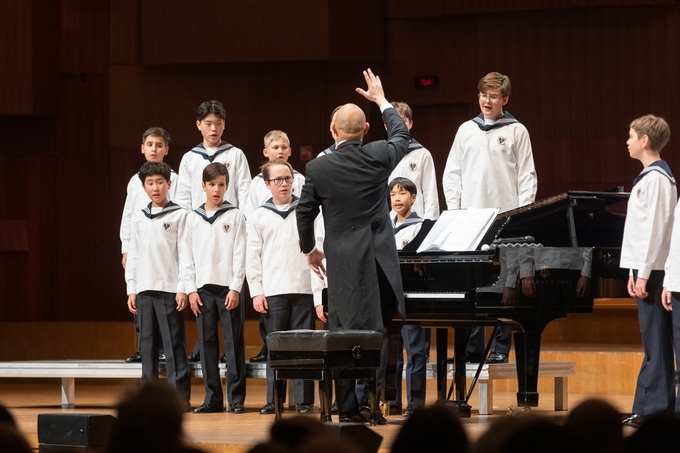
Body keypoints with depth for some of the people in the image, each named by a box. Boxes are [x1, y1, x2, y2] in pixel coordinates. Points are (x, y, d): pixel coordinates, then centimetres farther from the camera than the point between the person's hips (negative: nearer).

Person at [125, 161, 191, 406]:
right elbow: (133, 255, 15)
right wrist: (131, 289, 9)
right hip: (144, 288, 5)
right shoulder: (138, 218, 13)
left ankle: (179, 393, -4)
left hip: (169, 288, -5)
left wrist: (183, 289, -9)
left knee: (173, 342, -5)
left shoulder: (179, 215, 0)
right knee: (148, 342, 6)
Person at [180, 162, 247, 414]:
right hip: (202, 289, 3)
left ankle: (236, 398, -1)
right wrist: (191, 289, 1)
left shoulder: (234, 216, 2)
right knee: (206, 343, 4)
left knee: (233, 343, -4)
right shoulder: (193, 218, 10)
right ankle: (213, 398, 9)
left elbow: (240, 254, -2)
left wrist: (235, 288, -10)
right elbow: (186, 256, 10)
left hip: (228, 287, -3)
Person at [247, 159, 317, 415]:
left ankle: (304, 399, 2)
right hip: (272, 291, 0)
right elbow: (253, 257, 7)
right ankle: (274, 399, 6)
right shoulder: (259, 217, 9)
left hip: (303, 288, 0)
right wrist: (256, 292, 0)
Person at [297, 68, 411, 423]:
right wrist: (382, 101, 32)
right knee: (376, 329, 2)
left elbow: (305, 214, 3)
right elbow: (401, 135, 18)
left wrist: (309, 249, 20)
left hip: (341, 260, 0)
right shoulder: (378, 157, -4)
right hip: (378, 257, 0)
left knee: (342, 330, 5)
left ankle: (348, 405, 6)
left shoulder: (317, 169, -5)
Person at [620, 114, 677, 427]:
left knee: (656, 340, -9)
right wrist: (636, 272, 18)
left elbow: (656, 227, -18)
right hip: (645, 268, 10)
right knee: (654, 342, 10)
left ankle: (656, 409, -9)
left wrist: (644, 273, -19)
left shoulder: (656, 178, -13)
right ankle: (647, 408, 12)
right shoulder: (650, 175, 17)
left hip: (653, 270, -10)